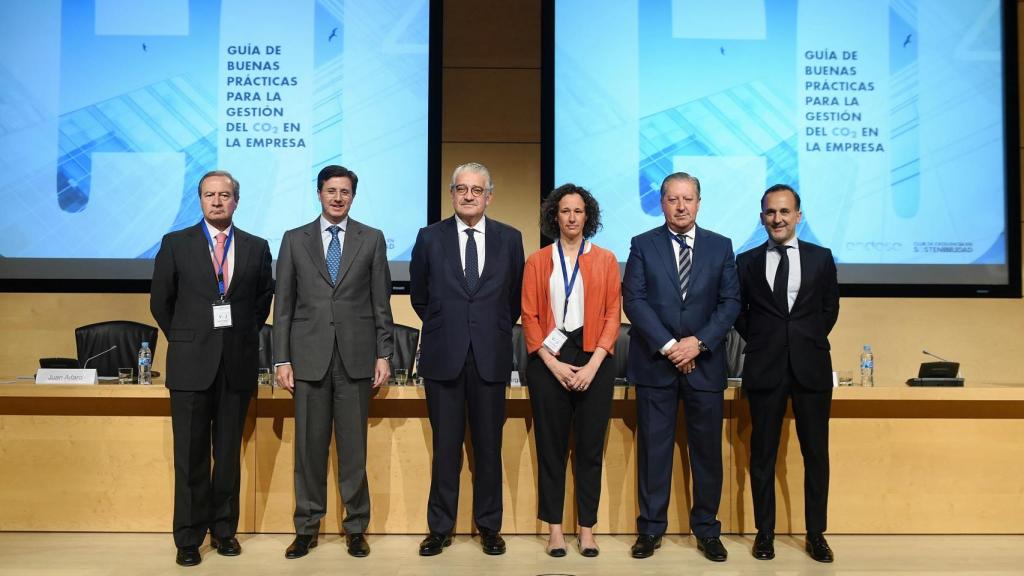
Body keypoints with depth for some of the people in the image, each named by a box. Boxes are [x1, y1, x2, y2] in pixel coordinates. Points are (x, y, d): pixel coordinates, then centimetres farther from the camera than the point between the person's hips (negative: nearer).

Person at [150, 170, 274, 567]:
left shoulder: (256, 248, 6)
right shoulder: (176, 244, 2)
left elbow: (264, 298, 16)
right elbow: (160, 302, 8)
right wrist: (185, 340, 9)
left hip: (238, 365, 1)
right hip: (191, 364, -1)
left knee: (229, 453, 9)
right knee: (191, 456, 3)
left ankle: (224, 529, 20)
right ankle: (189, 538, 14)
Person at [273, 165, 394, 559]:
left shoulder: (372, 239, 6)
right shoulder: (295, 240, 7)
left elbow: (381, 302, 5)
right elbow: (284, 305, 5)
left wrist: (383, 354, 0)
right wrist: (282, 360, 0)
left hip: (356, 356, 0)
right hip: (309, 356, 1)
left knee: (353, 446, 5)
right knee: (309, 445, 6)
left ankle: (356, 527, 17)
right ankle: (307, 527, 19)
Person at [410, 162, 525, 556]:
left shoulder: (510, 238, 4)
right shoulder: (430, 237, 3)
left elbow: (516, 295, 12)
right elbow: (418, 294, 13)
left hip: (490, 357, 0)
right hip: (443, 357, 0)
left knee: (488, 446, 8)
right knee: (445, 446, 6)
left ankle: (489, 526, 21)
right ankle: (440, 528, 18)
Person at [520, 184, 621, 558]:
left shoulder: (605, 260, 6)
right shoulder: (537, 261, 6)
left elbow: (613, 315, 2)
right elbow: (530, 317, 1)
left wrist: (593, 364, -9)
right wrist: (553, 364, -9)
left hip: (593, 361, 0)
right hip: (548, 362, 0)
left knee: (591, 446, 4)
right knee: (551, 446, 4)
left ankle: (587, 529, 15)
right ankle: (554, 529, 13)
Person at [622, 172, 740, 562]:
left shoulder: (720, 246, 8)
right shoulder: (643, 245, 3)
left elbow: (730, 302, 2)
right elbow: (633, 300, -5)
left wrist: (699, 342, -12)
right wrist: (668, 345, -14)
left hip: (705, 363, 1)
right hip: (654, 362, -1)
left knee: (707, 449, 7)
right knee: (653, 448, 5)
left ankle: (707, 529, 20)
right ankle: (651, 528, 16)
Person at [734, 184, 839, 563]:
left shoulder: (821, 258, 6)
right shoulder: (747, 261, 5)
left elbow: (831, 308, 14)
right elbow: (739, 312, 12)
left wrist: (811, 341, 9)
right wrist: (760, 342, 5)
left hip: (811, 366, 1)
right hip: (765, 368, 0)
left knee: (816, 453, 5)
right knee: (763, 453, 5)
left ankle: (816, 534, 17)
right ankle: (765, 532, 16)